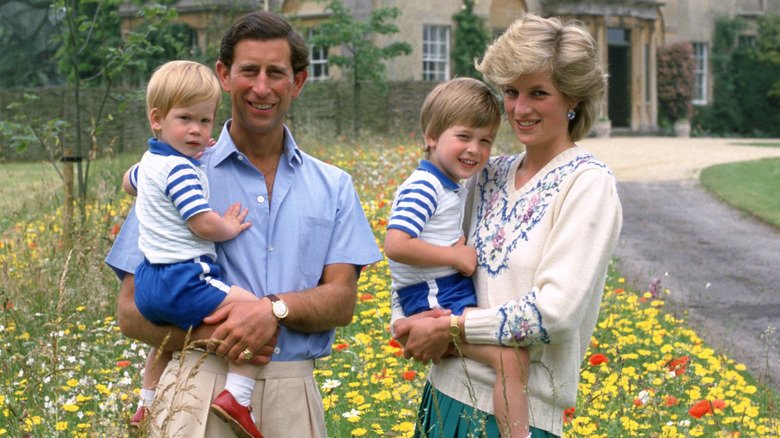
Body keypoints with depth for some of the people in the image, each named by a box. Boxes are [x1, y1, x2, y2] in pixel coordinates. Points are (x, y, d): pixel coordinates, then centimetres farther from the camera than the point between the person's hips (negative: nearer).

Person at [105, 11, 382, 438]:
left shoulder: (332, 186, 12)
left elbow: (342, 300, 5)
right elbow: (131, 310, 2)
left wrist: (275, 309, -15)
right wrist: (206, 335, -16)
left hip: (292, 398, 2)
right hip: (202, 386, -2)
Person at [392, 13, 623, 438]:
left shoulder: (587, 183, -9)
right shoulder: (490, 175, 9)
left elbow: (557, 310, -18)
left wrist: (449, 328, -13)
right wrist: (407, 323, -3)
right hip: (446, 392, 6)